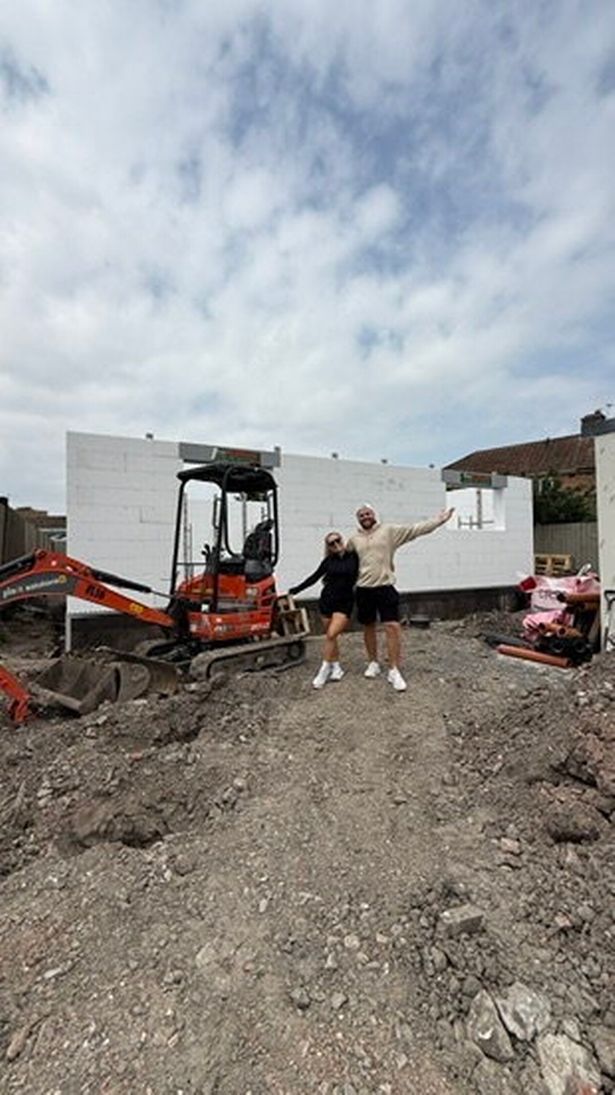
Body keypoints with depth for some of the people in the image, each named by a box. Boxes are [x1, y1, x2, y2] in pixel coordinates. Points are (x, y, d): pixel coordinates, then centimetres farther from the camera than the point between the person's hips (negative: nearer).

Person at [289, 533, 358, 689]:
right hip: (327, 600, 3)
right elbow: (314, 577, 13)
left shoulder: (354, 557, -2)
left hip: (344, 602, -3)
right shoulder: (329, 561, 5)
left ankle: (324, 671, -3)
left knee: (331, 635, -14)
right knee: (330, 637, 7)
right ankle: (336, 668, 22)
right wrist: (296, 589, 15)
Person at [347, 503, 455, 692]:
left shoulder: (389, 531, -1)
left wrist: (439, 520, -11)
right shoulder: (354, 539, 7)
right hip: (363, 589, 3)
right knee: (368, 627, 13)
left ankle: (394, 671, 2)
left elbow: (415, 529, -5)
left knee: (392, 627, -9)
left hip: (385, 587, -2)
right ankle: (374, 663, 32)